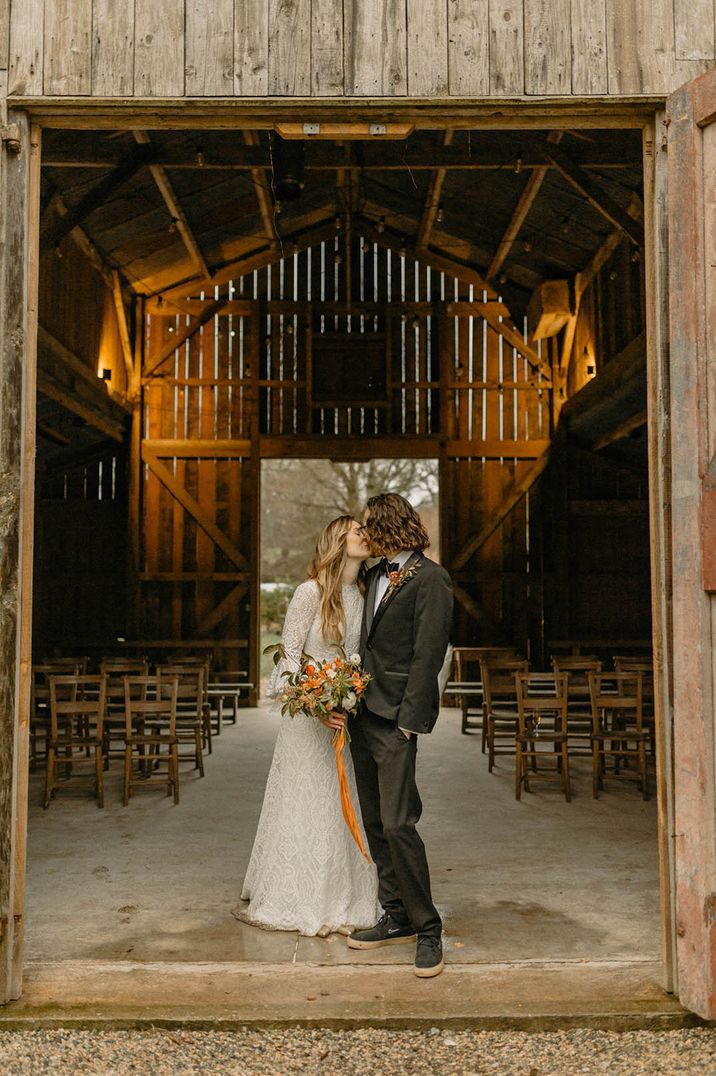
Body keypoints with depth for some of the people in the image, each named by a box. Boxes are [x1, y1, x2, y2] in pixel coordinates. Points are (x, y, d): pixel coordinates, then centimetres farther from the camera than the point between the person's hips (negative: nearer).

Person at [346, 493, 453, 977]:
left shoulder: (430, 579, -10)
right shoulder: (375, 575, 14)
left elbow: (428, 655, -14)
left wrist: (410, 719, -16)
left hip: (396, 716, -8)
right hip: (363, 710, 9)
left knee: (397, 824, -11)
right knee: (375, 822, 13)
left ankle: (427, 926, 4)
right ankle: (397, 917, 24)